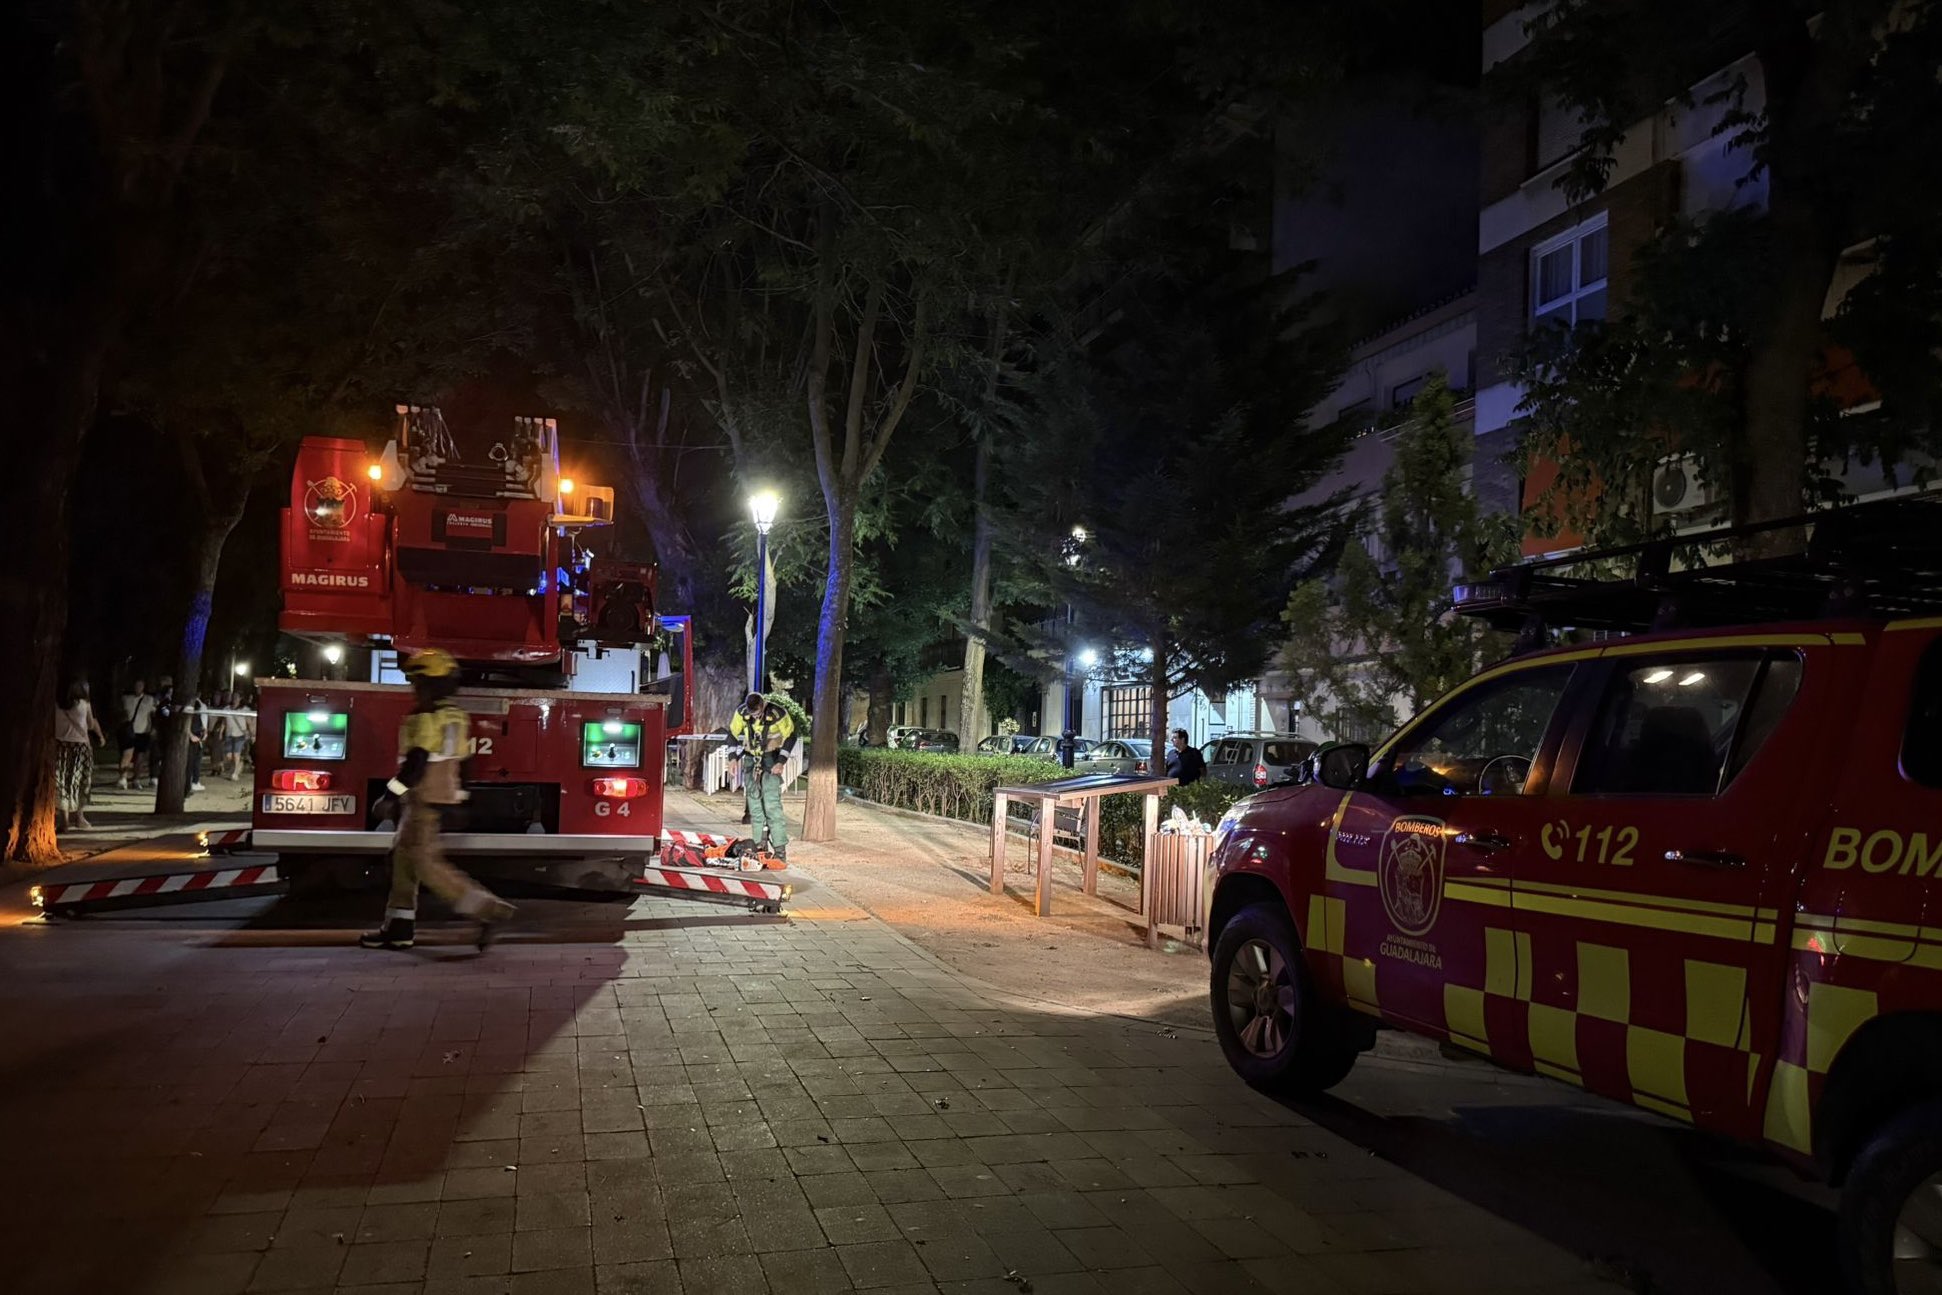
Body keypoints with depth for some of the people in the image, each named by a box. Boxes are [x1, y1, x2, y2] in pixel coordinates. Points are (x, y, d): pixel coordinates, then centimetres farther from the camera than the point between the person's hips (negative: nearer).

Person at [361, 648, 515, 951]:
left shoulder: (427, 718, -16)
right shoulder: (455, 716, 13)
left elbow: (416, 762, -22)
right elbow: (460, 760, 17)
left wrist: (391, 794, -20)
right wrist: (459, 796, 22)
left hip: (425, 799, -10)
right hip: (444, 796, 10)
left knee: (426, 863, -8)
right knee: (404, 856, 14)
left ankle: (487, 909, -13)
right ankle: (399, 927, 16)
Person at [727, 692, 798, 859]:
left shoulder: (777, 713, -19)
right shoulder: (741, 713, -9)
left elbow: (790, 737, -8)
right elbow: (733, 734, 5)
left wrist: (781, 762, -13)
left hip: (771, 760, -4)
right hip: (750, 759, 4)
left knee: (772, 804, -13)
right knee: (755, 804, 3)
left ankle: (780, 848, -14)